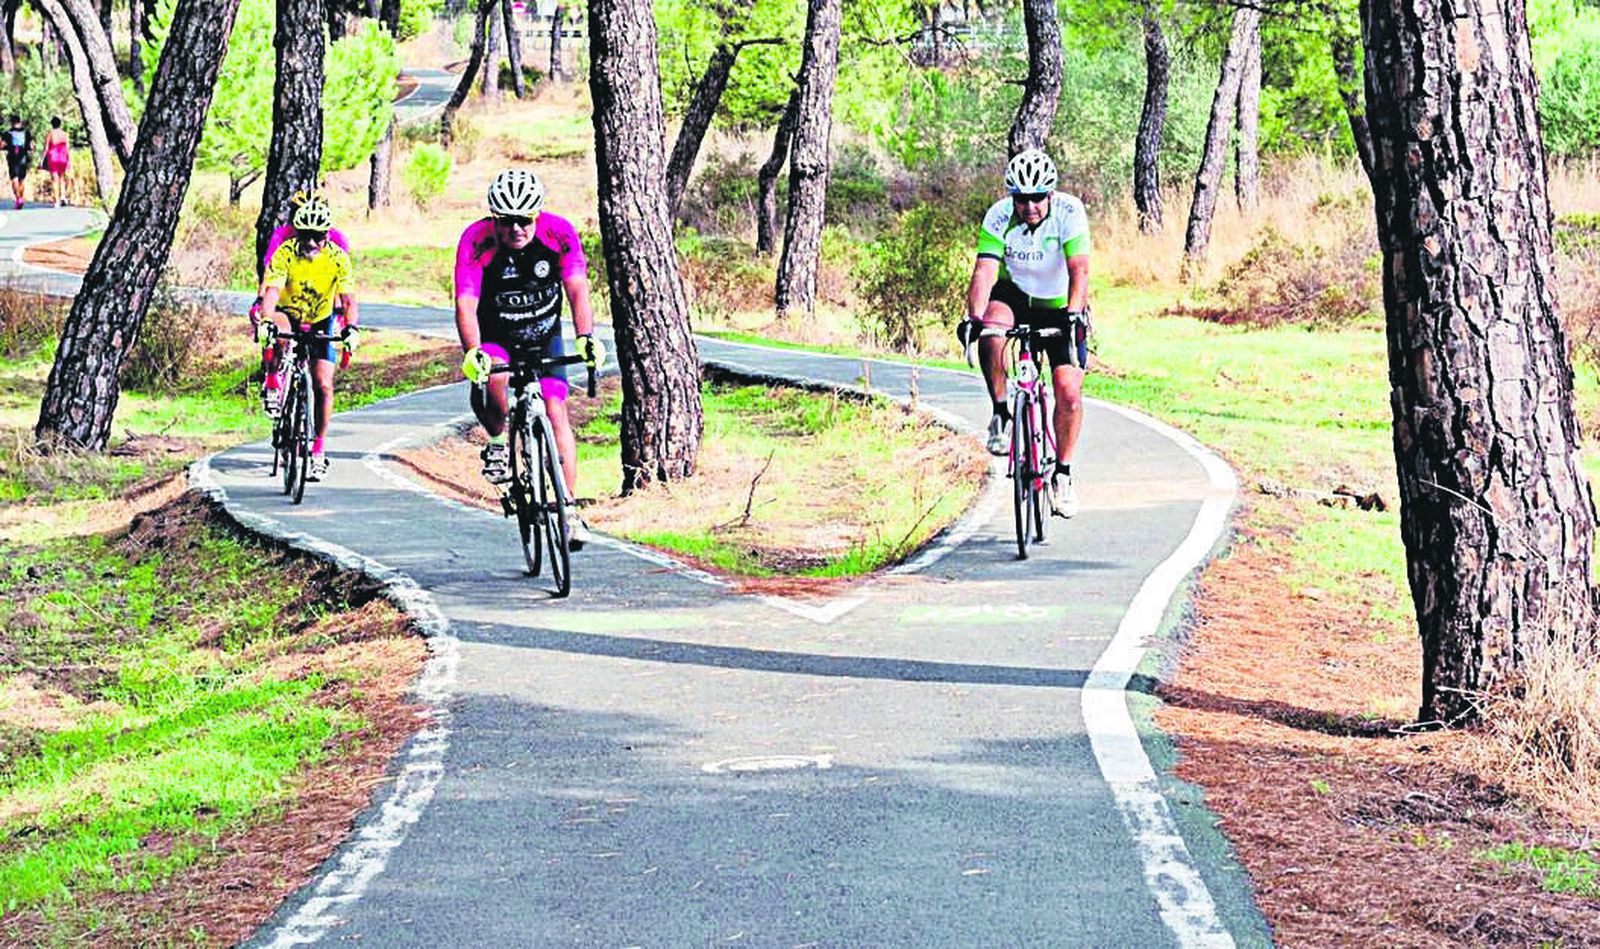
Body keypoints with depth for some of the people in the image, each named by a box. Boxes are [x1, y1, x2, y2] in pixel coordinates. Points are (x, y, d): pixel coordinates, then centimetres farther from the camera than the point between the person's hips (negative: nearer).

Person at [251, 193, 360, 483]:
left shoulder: (337, 258, -21)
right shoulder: (285, 253, -25)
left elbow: (348, 298, -28)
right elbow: (271, 291, -36)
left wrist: (352, 328, -47)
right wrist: (264, 321, -54)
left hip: (321, 323, 1)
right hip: (289, 317, -1)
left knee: (323, 385, -11)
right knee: (279, 323, -38)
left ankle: (317, 451, 2)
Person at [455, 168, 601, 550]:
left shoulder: (559, 232, -21)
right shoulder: (477, 240, -25)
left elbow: (577, 289, -26)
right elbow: (466, 304, -31)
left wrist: (585, 337, -44)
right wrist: (473, 352, -49)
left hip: (545, 337, 2)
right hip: (495, 339, -2)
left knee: (556, 413, -11)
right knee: (492, 377, -34)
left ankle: (570, 509, -5)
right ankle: (498, 441, -5)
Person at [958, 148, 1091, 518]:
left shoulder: (1069, 212, -25)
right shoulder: (999, 217, -22)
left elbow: (1079, 270, -32)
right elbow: (985, 271, -30)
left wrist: (1074, 314, -47)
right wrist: (973, 316, -46)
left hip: (1060, 306, 0)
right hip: (1015, 297, 0)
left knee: (1068, 391, -11)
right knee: (991, 329, -35)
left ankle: (1062, 473, 9)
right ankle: (1001, 415, -16)